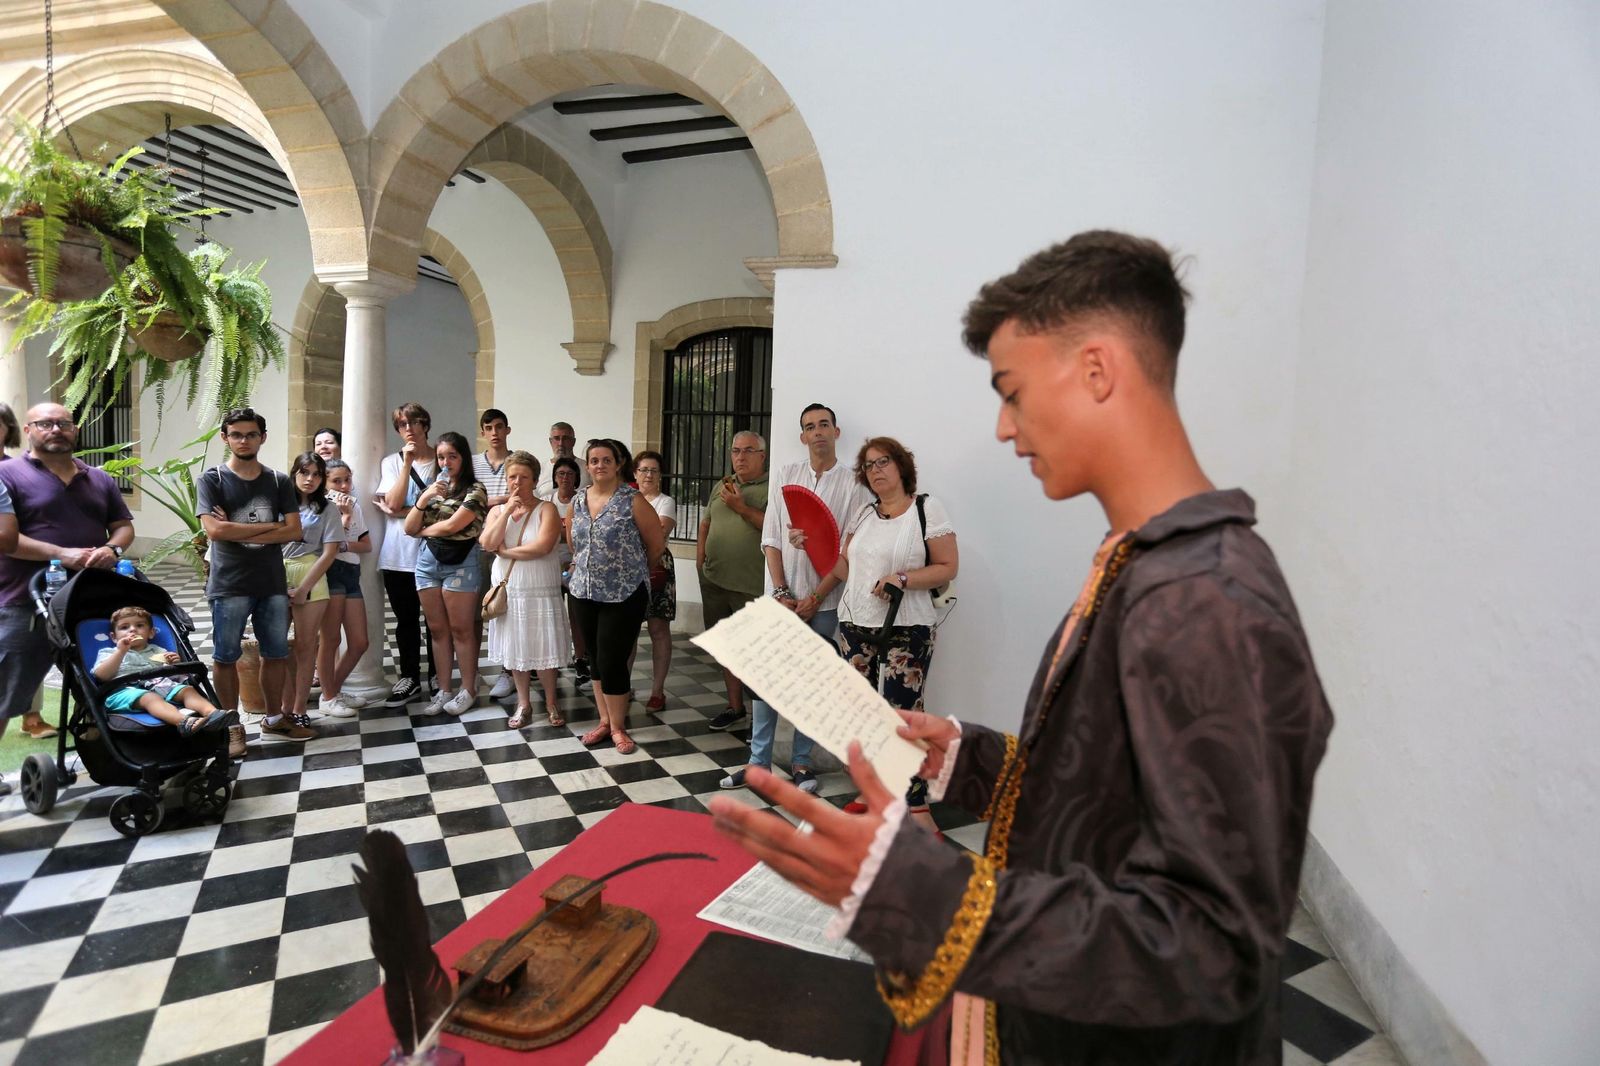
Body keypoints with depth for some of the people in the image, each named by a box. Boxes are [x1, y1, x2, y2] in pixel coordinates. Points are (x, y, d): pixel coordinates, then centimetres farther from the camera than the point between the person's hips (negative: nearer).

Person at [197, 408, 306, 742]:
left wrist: (239, 532, -11)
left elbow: (294, 530, -3)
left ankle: (274, 720, 23)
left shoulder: (279, 482, 7)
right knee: (226, 658, 6)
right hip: (229, 586, -3)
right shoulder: (211, 480, -2)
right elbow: (215, 530, -14)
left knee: (276, 654, 10)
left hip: (273, 584, 3)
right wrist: (269, 526, -8)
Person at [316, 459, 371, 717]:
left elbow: (367, 545, 9)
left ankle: (336, 689, 22)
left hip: (352, 573, 7)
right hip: (332, 572, -7)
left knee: (360, 643, 5)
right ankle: (327, 698, 11)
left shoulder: (355, 504, 16)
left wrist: (345, 545, -9)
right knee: (331, 639, -1)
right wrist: (345, 515, -7)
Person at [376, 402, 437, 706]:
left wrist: (401, 512, -10)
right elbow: (393, 503, -7)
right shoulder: (392, 462, 8)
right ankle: (410, 678, 19)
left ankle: (438, 677, 17)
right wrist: (407, 462, -9)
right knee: (406, 619, 9)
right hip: (397, 555, 2)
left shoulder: (441, 460, 3)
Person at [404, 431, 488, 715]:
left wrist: (422, 531, 2)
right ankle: (443, 691, 18)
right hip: (427, 561, 6)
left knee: (461, 629, 0)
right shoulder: (431, 487, 14)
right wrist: (424, 498, -7)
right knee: (437, 629, 9)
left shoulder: (474, 489, -4)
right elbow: (409, 528, 7)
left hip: (460, 562, -6)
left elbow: (452, 525, -15)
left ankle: (468, 690, 10)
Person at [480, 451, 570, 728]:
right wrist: (507, 512, -13)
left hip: (541, 592, -3)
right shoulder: (497, 510, 8)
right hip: (508, 591, 4)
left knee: (544, 648, 2)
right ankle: (523, 703, 24)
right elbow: (487, 544, -9)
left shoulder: (546, 509, -4)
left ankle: (551, 702, 18)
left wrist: (504, 551, -10)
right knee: (515, 649, 10)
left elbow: (543, 546, -19)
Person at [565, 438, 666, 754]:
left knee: (611, 661, -5)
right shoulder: (578, 501, 6)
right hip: (586, 593, 5)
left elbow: (656, 544, -4)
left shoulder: (632, 501, -10)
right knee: (596, 659, 12)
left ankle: (618, 726, 13)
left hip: (624, 595, -5)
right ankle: (604, 721, 26)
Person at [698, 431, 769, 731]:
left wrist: (742, 507, -19)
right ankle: (735, 707, 30)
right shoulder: (721, 486, 14)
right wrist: (700, 564, 10)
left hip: (752, 588, -6)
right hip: (715, 582, 7)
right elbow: (705, 526, 19)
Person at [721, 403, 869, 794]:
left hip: (824, 601, -2)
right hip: (781, 596, 2)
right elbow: (770, 539, 3)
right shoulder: (787, 475, 6)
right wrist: (781, 593, -5)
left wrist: (816, 598, -9)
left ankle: (800, 762, 21)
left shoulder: (853, 484, -1)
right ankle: (759, 762, 14)